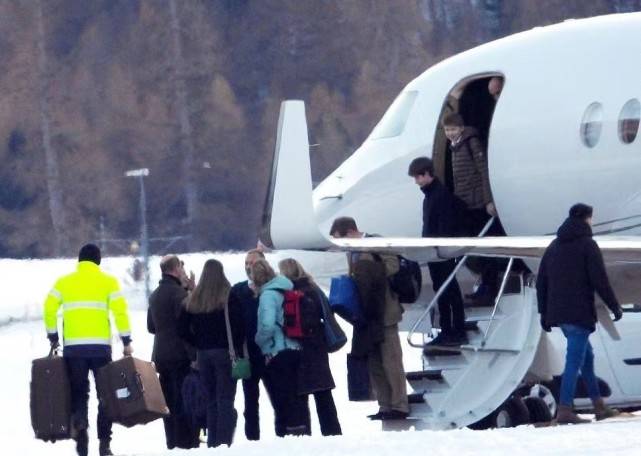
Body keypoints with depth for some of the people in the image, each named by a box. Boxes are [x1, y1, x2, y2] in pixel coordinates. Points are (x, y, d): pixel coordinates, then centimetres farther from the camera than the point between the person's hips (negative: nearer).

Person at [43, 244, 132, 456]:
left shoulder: (64, 282, 8)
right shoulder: (108, 281, 3)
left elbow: (49, 308, 2)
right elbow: (120, 311, -5)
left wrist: (53, 336, 14)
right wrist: (126, 341, -1)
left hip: (73, 347, 1)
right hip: (100, 346, -1)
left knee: (78, 392, 10)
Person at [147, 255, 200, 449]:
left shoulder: (154, 295, 14)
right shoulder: (178, 293, -13)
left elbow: (151, 327, 22)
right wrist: (194, 355, -17)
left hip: (160, 355, 8)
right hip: (181, 357, -8)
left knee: (169, 402, 10)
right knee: (185, 402, -7)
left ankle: (173, 442, 12)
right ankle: (187, 442, -10)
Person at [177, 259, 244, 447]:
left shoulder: (193, 300, 6)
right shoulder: (229, 297, -8)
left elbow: (183, 329, 5)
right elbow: (239, 326, -13)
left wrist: (199, 344, 11)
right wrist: (238, 348, -3)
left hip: (203, 354, 4)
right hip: (224, 352, -4)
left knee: (211, 400, 12)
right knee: (225, 400, -5)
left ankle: (212, 443, 12)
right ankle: (224, 443, -12)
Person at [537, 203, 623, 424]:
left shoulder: (554, 246, 15)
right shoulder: (587, 245, -7)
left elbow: (541, 282, 15)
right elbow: (600, 281, -12)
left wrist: (544, 312, 19)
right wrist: (615, 306, -3)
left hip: (558, 314, 8)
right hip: (579, 313, -8)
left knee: (587, 356, 17)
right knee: (575, 360, -8)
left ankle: (599, 405, 20)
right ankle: (565, 410, -15)